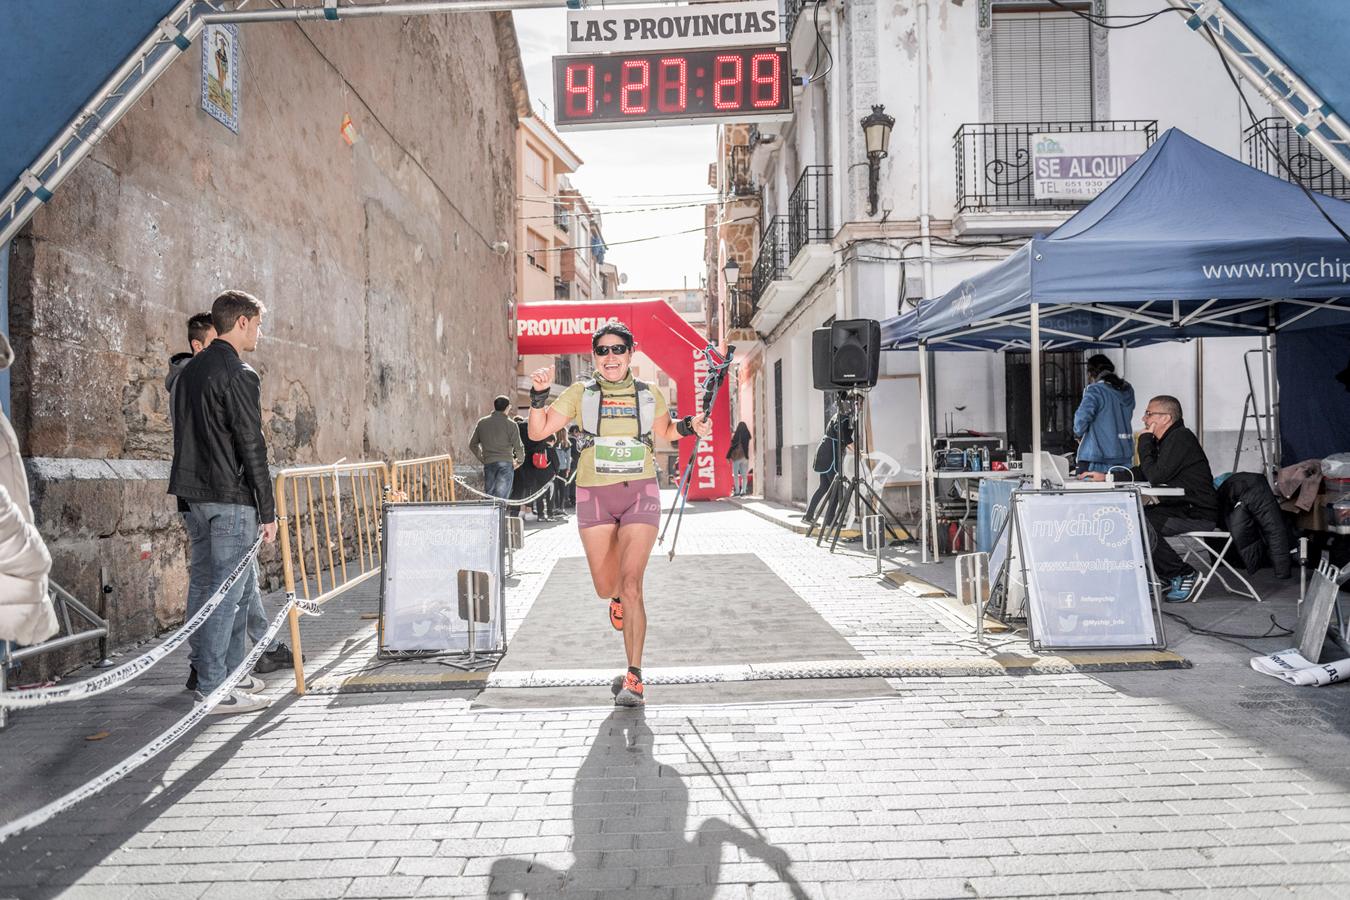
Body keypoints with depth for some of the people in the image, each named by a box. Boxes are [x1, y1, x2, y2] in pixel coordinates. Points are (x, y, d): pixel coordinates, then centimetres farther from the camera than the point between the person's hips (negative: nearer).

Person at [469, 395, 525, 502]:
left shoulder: (482, 422, 9)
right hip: (505, 464, -4)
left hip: (488, 465, 4)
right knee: (501, 499, -5)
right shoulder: (511, 424, -4)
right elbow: (518, 447, -5)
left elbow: (472, 445, 15)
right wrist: (519, 461, 13)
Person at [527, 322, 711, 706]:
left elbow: (664, 431, 25)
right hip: (594, 495, 1)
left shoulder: (649, 395, 6)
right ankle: (619, 598, 48)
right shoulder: (581, 394, 4)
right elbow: (537, 432, 2)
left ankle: (635, 677, -5)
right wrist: (539, 394, -13)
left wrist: (688, 426, 5)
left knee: (631, 585, -12)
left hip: (639, 493, -1)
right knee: (605, 588, 7)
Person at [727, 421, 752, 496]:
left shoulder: (736, 435, -10)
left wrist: (728, 456, -4)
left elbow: (732, 446, -9)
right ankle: (743, 491, 7)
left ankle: (737, 491, -2)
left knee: (735, 475, 2)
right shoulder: (747, 436, 2)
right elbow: (748, 447, 7)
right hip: (745, 457, 4)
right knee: (744, 475, 8)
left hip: (736, 456, -4)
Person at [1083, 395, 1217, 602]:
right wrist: (1106, 476, 11)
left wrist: (1145, 441, -12)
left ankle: (1183, 574, -9)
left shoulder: (1181, 438, -16)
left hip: (1198, 514, -10)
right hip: (1180, 508, 10)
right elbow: (1142, 473, 22)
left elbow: (1155, 476, -23)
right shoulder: (1165, 440, 15)